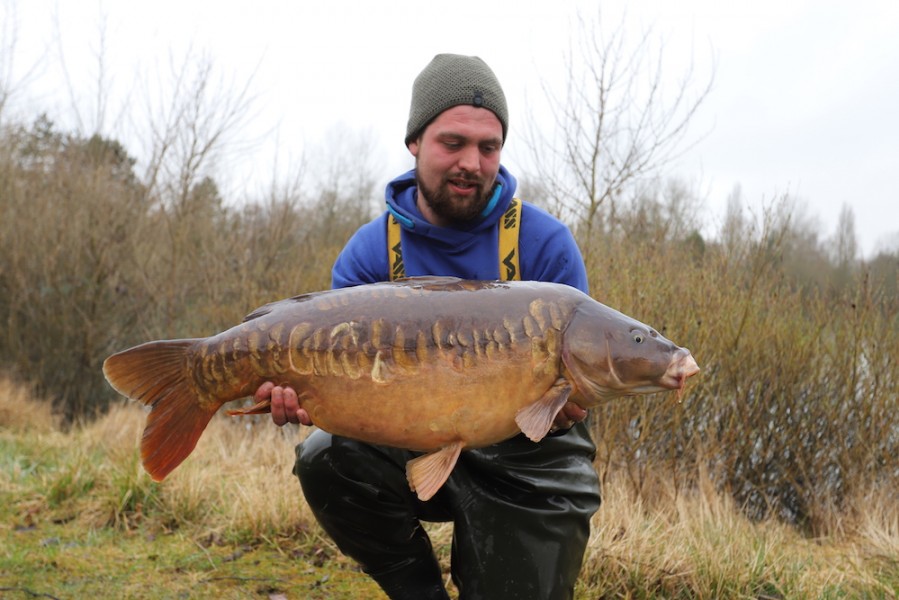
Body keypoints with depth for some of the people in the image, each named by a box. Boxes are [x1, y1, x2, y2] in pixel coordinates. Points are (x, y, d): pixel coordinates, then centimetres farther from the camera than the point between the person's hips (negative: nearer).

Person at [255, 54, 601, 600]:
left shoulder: (547, 243, -12)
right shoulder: (369, 252, -6)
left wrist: (568, 402, -33)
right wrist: (300, 392, -33)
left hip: (527, 459, -1)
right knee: (327, 461, -26)